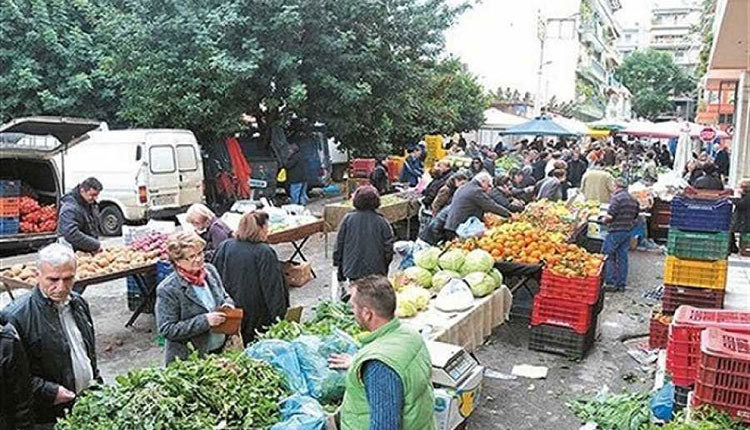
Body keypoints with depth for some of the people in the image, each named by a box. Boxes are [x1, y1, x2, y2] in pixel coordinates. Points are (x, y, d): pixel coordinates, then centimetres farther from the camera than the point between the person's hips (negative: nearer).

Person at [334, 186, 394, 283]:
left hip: (352, 272, 1)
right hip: (376, 272, -1)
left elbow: (339, 245, 0)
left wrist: (338, 264, 13)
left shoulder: (348, 219, -5)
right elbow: (388, 249, -3)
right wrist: (385, 269, 12)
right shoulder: (381, 222, -7)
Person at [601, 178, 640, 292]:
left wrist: (605, 220, 1)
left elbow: (610, 216, -19)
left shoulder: (616, 198, -13)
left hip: (615, 231, -8)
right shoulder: (634, 200, 12)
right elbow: (635, 217, 17)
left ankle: (610, 283, -1)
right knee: (622, 257, 10)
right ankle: (621, 284, 13)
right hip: (627, 231, 8)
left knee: (608, 256, 1)